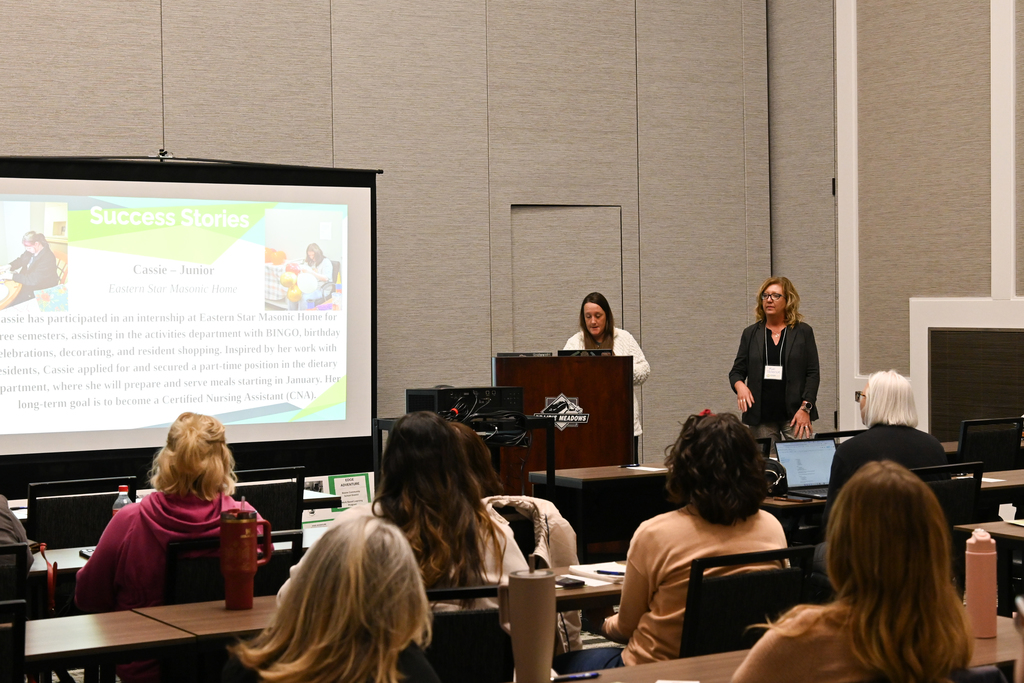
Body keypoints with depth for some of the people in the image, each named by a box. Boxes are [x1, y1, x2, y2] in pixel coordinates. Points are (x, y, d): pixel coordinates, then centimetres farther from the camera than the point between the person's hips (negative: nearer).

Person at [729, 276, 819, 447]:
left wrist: (805, 408, -9)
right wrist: (739, 385, -12)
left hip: (794, 413, -2)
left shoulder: (803, 332, 6)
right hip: (761, 416, 2)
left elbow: (812, 373, 2)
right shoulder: (750, 334, 11)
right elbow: (737, 371, 12)